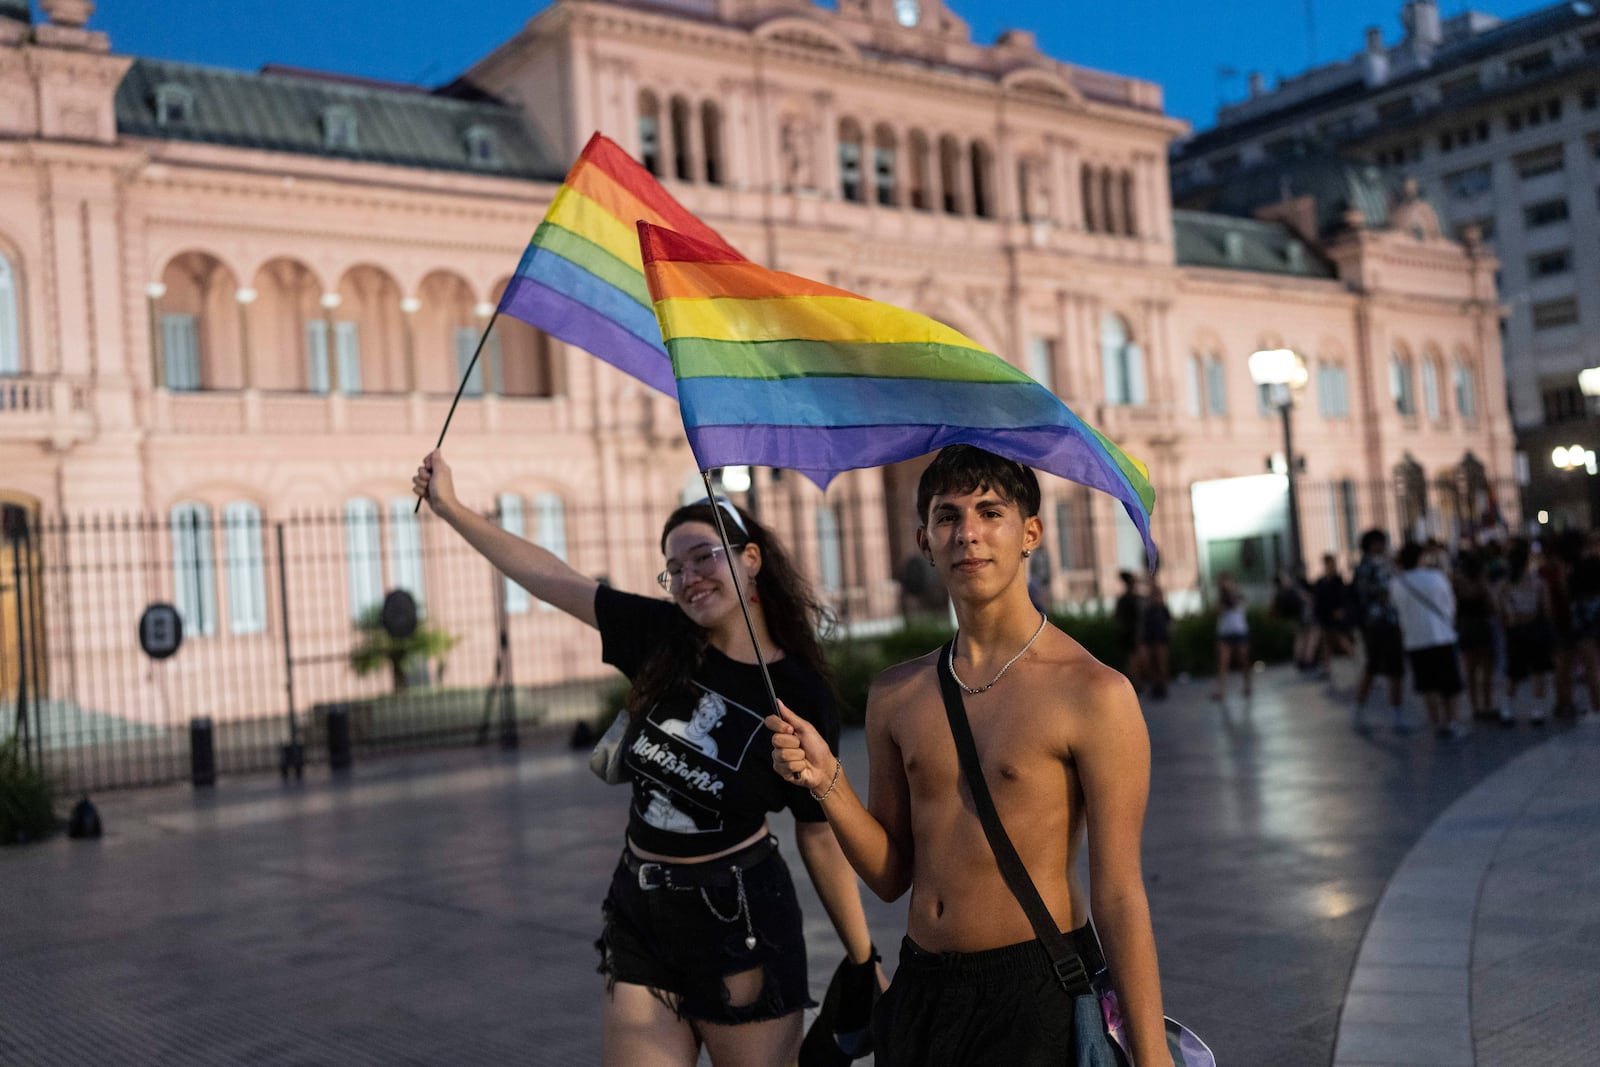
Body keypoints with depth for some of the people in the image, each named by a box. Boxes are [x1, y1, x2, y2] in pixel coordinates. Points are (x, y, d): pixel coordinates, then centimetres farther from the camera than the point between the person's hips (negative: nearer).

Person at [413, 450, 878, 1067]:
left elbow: (821, 836, -6)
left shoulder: (799, 693, -11)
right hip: (639, 916, 4)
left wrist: (864, 963, -4)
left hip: (740, 924, -4)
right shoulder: (663, 639, -3)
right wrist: (451, 508, 4)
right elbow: (553, 579, 2)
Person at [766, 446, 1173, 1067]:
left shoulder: (1093, 694, -11)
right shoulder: (895, 696, 5)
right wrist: (827, 782, -7)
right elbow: (891, 877, 8)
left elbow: (1119, 897, -10)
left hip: (1037, 993, -4)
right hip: (920, 988, 5)